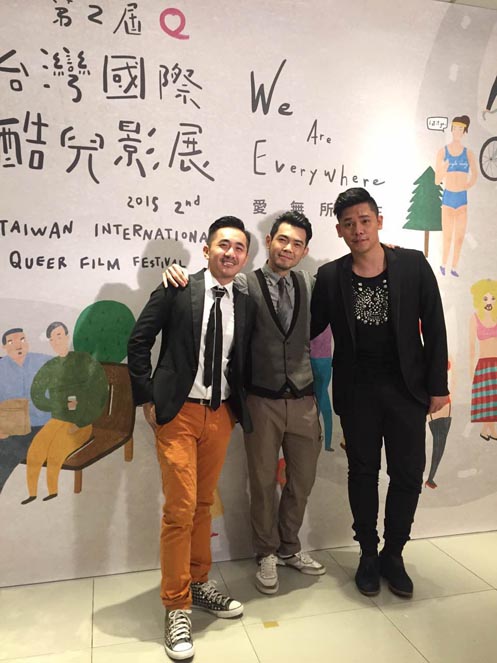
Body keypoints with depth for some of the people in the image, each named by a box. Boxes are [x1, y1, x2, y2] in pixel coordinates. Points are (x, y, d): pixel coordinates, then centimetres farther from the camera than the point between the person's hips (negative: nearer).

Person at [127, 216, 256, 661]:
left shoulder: (246, 305, 7)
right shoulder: (176, 290, -6)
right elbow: (139, 342, -4)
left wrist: (238, 408, 7)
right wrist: (147, 399, -7)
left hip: (221, 415, 4)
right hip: (177, 412, -4)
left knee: (204, 504, 16)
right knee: (180, 509, -3)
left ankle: (199, 584, 34)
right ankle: (177, 607, 14)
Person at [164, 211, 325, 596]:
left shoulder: (311, 285, 5)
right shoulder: (244, 285, -6)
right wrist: (179, 275, -25)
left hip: (303, 401, 4)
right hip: (263, 402, -4)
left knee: (303, 479, 17)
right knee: (263, 482, 11)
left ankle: (289, 547, 41)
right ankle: (267, 554, 35)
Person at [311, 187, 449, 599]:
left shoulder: (413, 265, -5)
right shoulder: (330, 277, -4)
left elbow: (433, 327, -2)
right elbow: (311, 328, 4)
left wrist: (437, 385, -3)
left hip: (406, 387, 1)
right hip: (356, 390, 0)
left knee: (408, 474, 7)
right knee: (363, 472, 12)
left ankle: (393, 554, 29)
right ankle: (368, 554, 30)